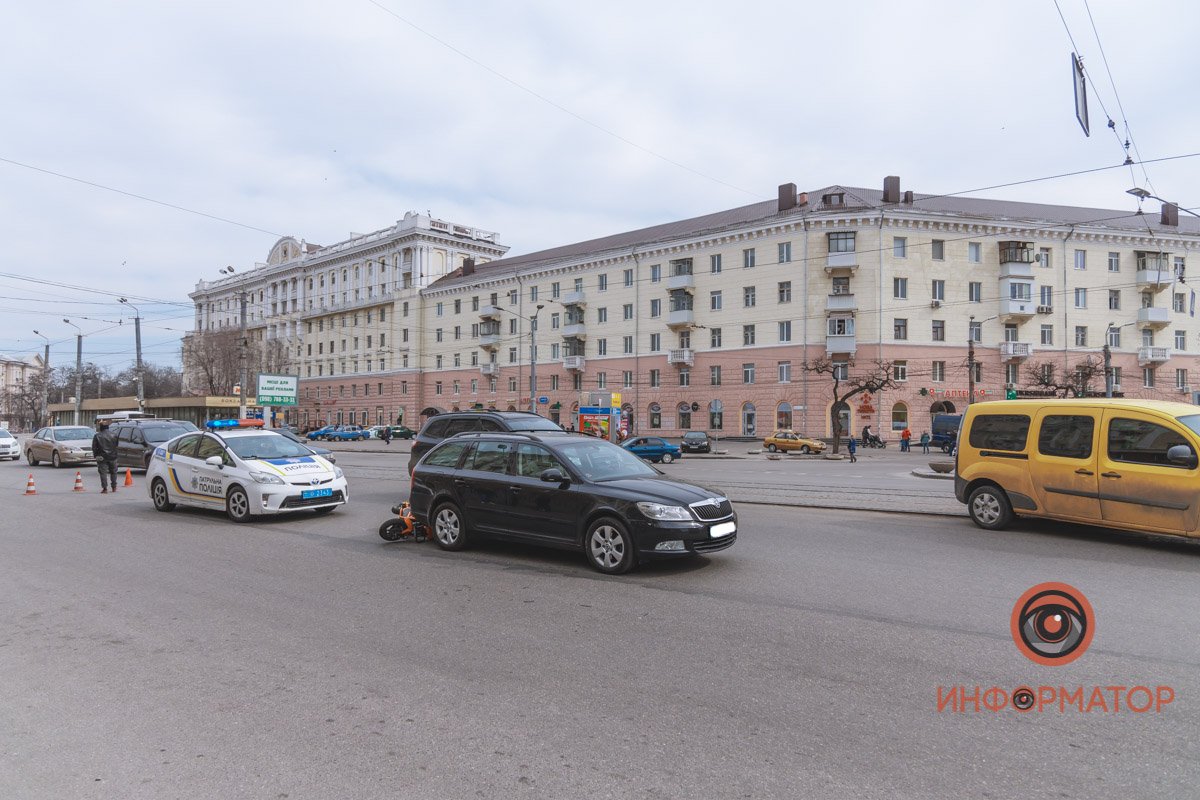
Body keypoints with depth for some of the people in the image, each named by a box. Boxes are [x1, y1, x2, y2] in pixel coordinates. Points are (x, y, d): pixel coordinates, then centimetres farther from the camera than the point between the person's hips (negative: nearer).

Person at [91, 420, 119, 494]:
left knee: (103, 473, 0)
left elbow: (94, 448, -7)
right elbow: (117, 445, 9)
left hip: (102, 458, -3)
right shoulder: (114, 435, 1)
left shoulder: (97, 436, -7)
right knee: (113, 472, 15)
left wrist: (96, 455, 1)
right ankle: (114, 488, 21)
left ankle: (105, 488, -7)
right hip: (112, 457, 3)